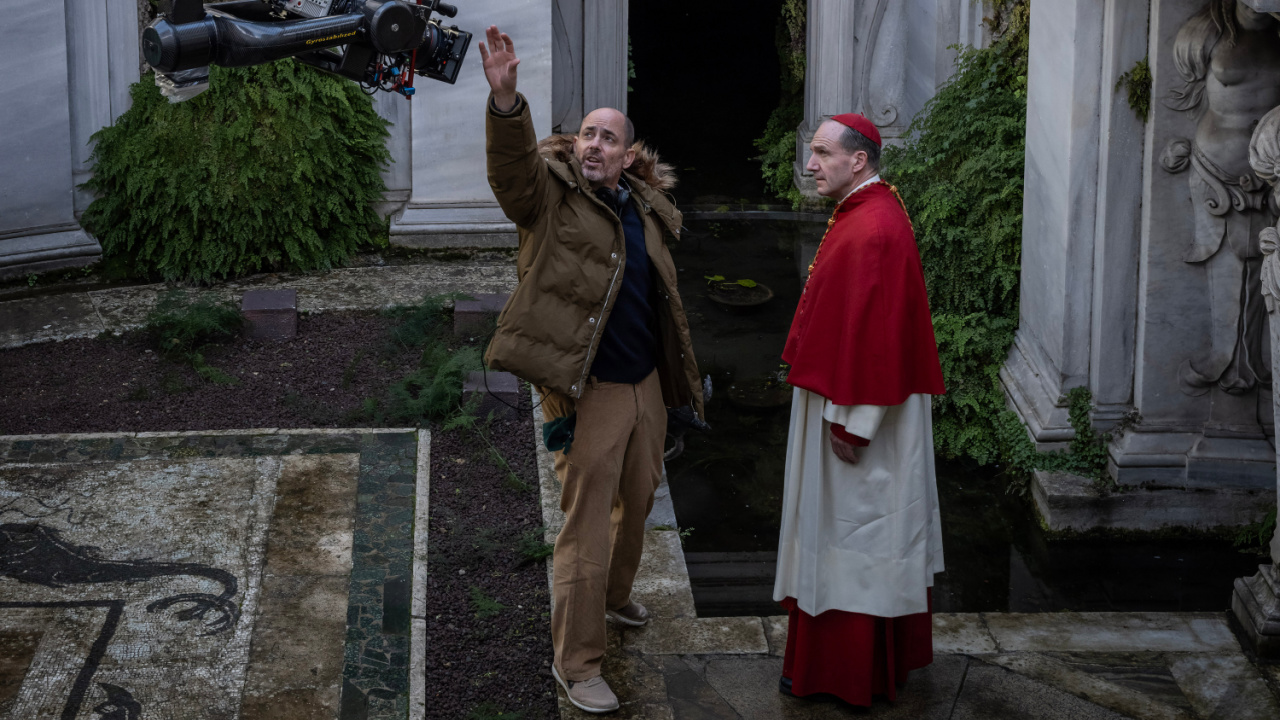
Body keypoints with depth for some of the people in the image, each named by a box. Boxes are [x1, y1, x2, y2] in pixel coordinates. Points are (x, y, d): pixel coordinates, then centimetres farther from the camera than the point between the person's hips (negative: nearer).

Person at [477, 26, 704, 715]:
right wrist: (505, 99, -48)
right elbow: (512, 163, -32)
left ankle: (614, 595, 48)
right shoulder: (551, 195, -9)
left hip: (646, 385, 7)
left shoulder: (646, 208, 9)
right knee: (586, 524, -4)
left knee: (638, 501, 22)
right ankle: (575, 663, 6)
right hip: (589, 392, -7)